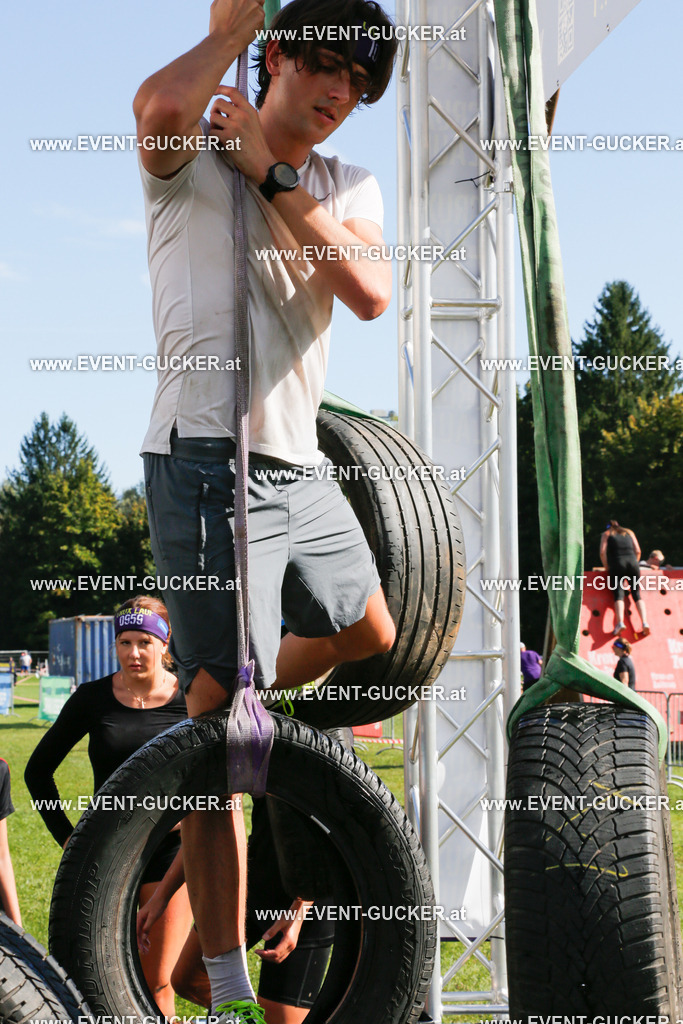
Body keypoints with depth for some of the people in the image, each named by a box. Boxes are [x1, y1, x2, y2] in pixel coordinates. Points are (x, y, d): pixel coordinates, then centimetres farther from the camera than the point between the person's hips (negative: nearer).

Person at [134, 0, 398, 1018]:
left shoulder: (350, 189, 14)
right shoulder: (191, 157, -2)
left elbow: (370, 292, -8)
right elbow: (161, 106, -29)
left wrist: (269, 176, -9)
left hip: (300, 466, 7)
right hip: (209, 458, -7)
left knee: (370, 637, 24)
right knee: (223, 710, -10)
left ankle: (209, 707, 44)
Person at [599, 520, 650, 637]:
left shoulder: (606, 534, 18)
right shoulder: (629, 532, 25)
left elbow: (602, 553, 5)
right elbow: (638, 551, 16)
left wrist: (607, 568, 13)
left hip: (617, 565, -2)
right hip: (633, 563, 2)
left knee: (619, 594, -11)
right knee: (637, 594, 2)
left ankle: (620, 622, -33)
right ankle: (644, 622, -17)